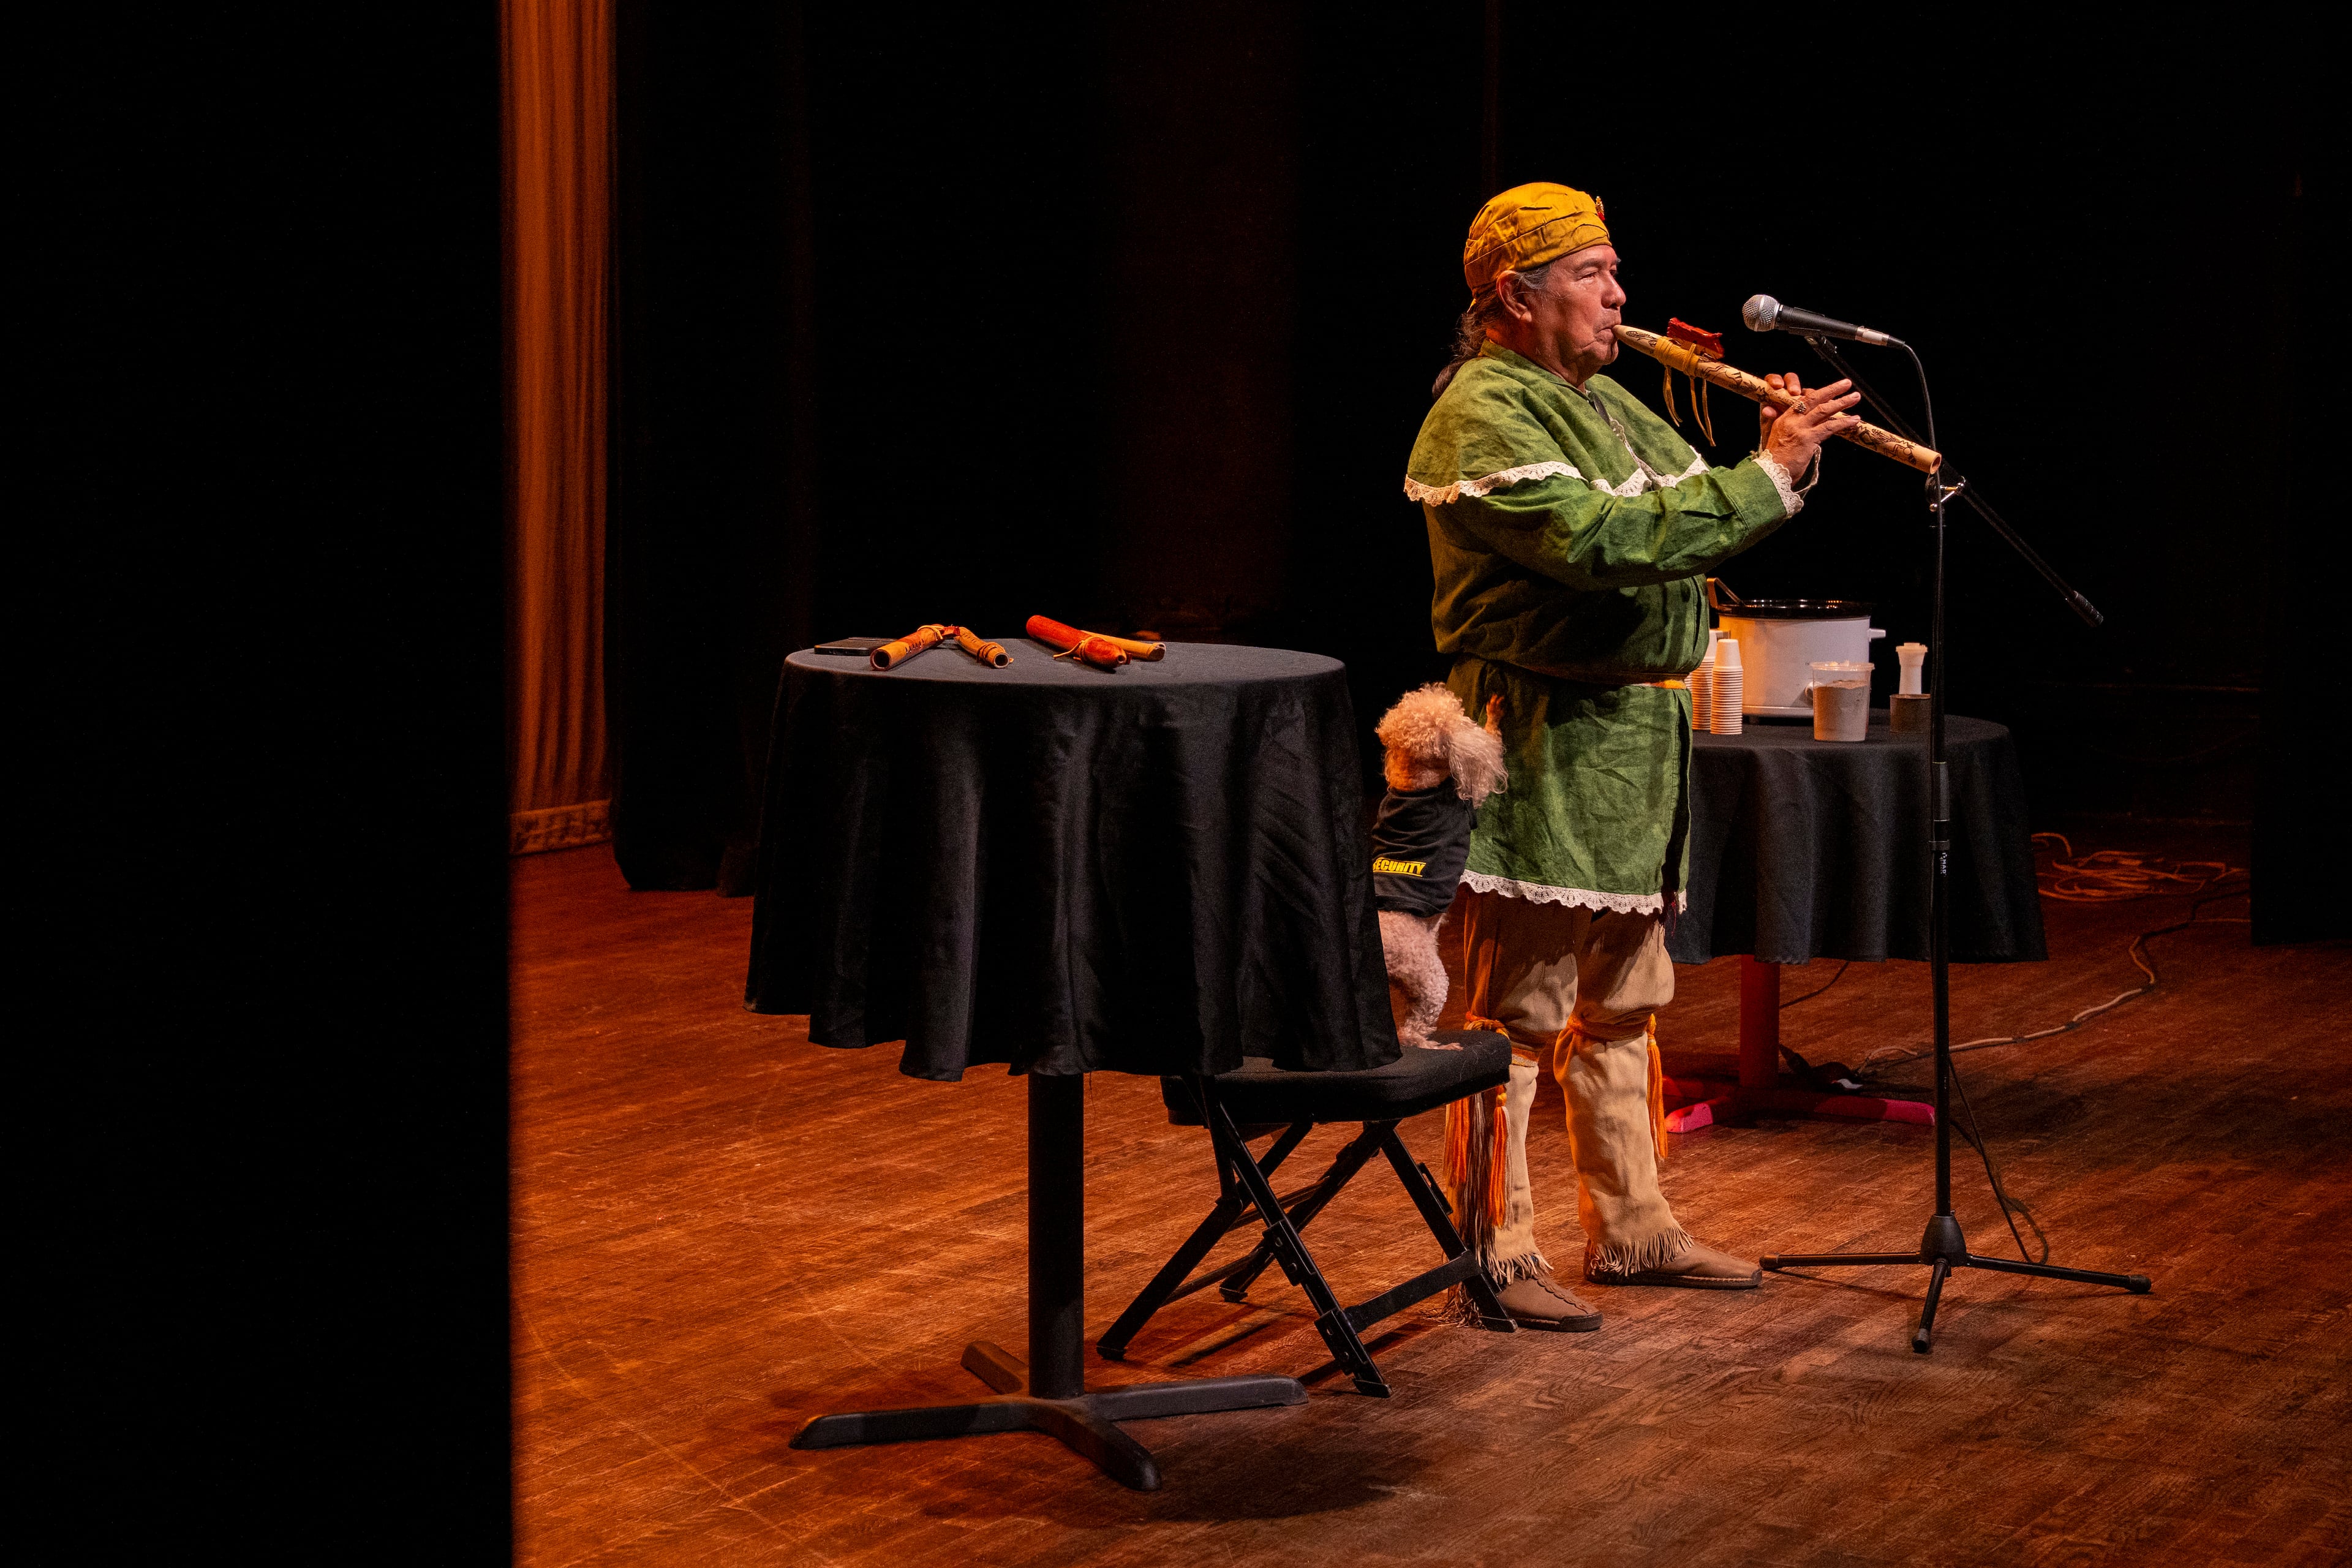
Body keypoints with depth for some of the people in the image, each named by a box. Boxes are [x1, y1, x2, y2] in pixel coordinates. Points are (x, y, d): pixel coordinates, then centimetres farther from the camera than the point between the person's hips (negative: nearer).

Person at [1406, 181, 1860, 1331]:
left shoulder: (1606, 405, 18)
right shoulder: (1484, 415, -14)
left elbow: (1704, 524, 16)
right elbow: (1600, 542, -27)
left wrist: (1780, 460, -3)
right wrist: (1766, 478, -24)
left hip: (1638, 739, 10)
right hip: (1542, 749, -10)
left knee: (1620, 1008, 16)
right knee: (1517, 1013, -6)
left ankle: (1629, 1229, 25)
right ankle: (1494, 1258, -2)